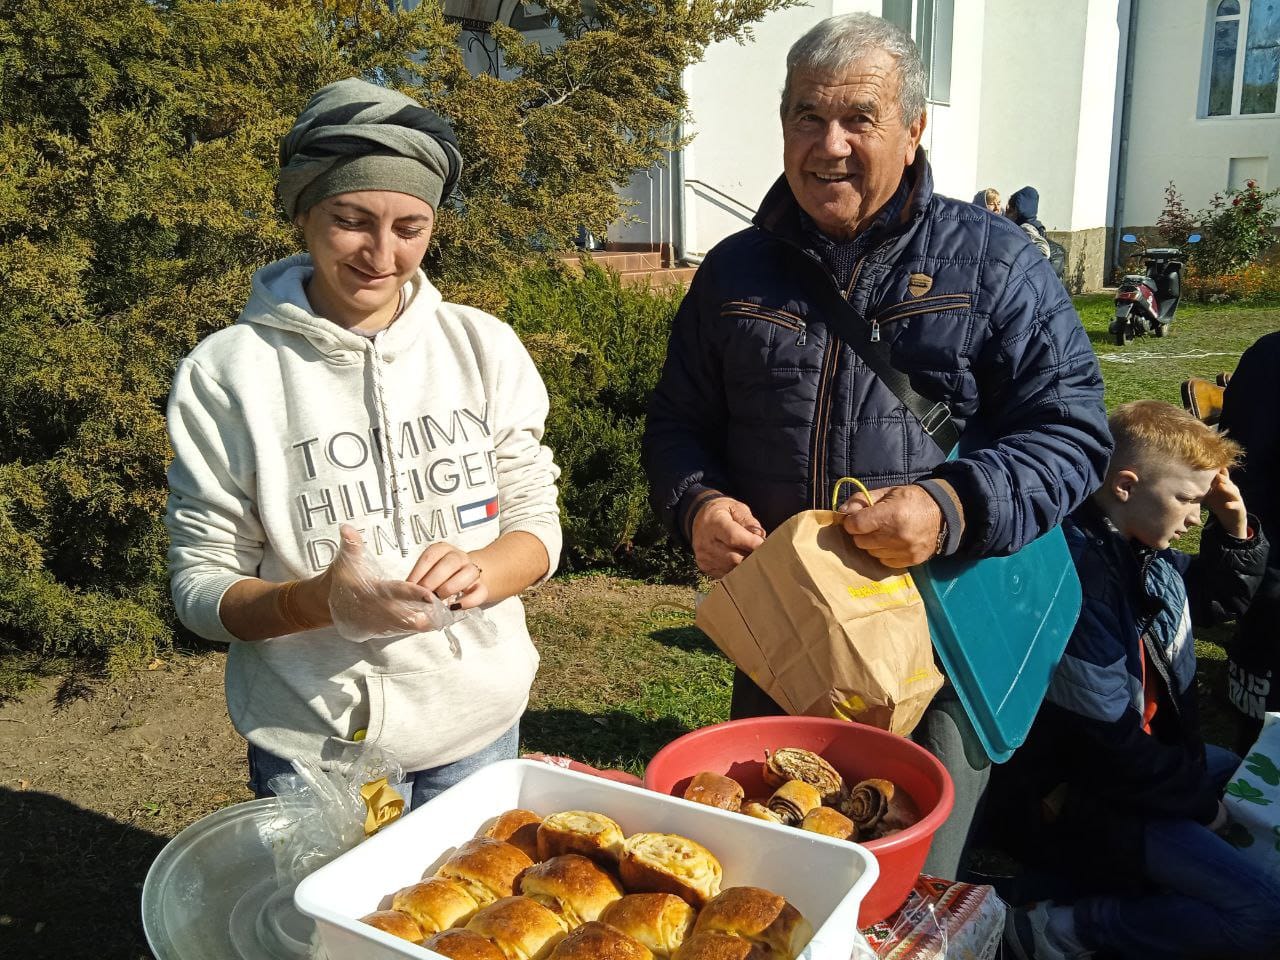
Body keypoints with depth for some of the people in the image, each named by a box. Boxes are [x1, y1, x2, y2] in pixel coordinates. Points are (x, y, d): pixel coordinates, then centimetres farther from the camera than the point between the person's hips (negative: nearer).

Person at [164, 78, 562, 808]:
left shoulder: (484, 347, -4)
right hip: (312, 748, -2)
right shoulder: (226, 372, -11)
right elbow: (200, 588, -7)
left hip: (476, 727, 3)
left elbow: (537, 524, 0)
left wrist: (479, 572, -22)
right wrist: (323, 601, -27)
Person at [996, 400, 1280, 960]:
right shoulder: (1078, 574, -29)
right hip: (1088, 797, -10)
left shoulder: (1143, 551, 1)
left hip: (1150, 758, 10)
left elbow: (1213, 602, 22)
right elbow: (1107, 741, -24)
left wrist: (1235, 531, 3)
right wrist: (1199, 799, -9)